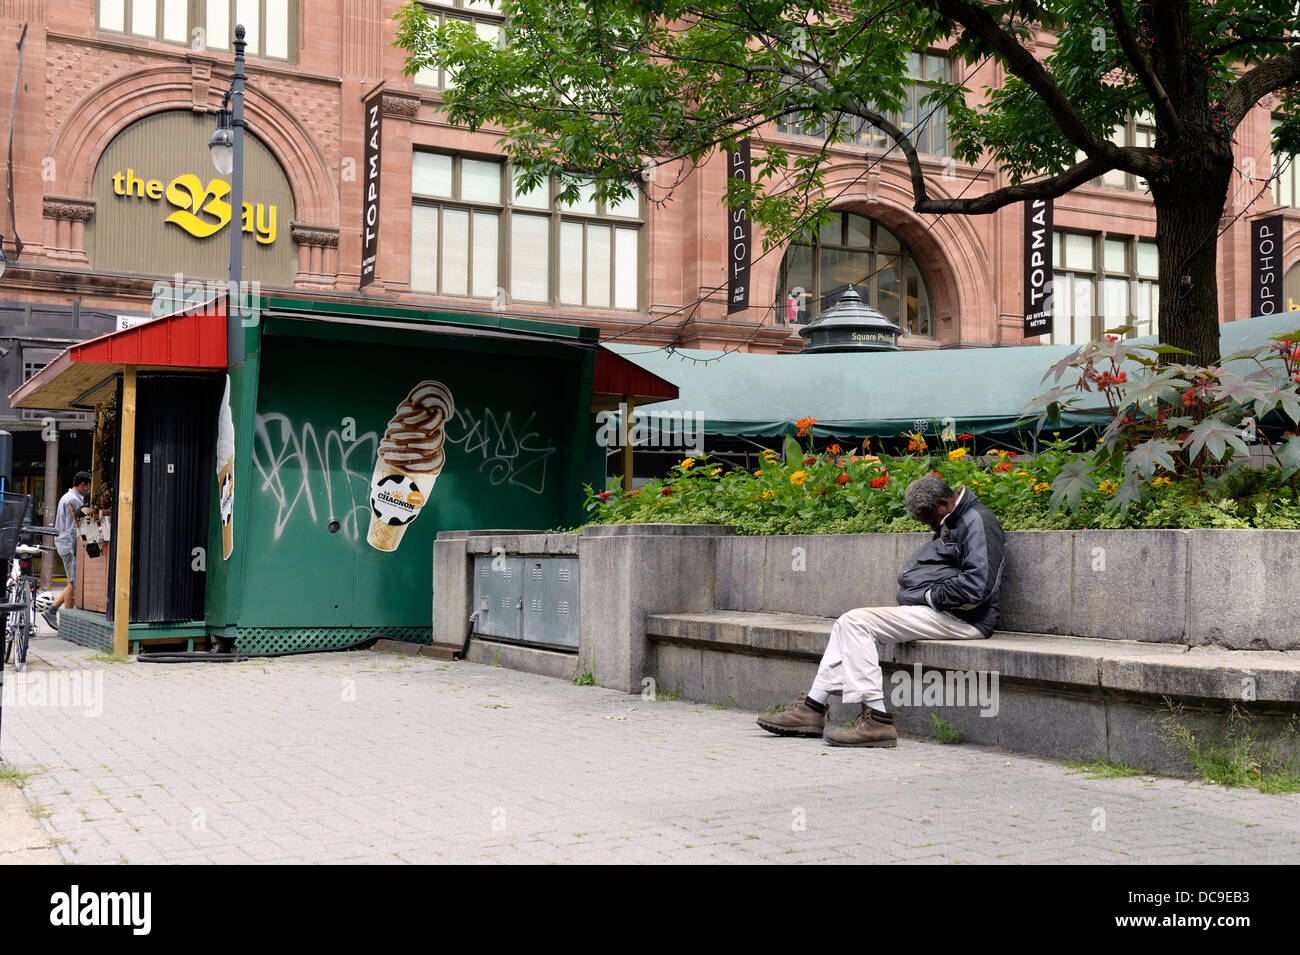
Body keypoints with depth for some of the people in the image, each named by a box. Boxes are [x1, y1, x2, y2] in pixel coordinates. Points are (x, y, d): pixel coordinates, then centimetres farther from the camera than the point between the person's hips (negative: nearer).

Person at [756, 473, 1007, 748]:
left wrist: (930, 595, -13)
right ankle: (813, 708, 6)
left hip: (959, 619, -11)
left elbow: (976, 586, -24)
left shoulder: (976, 522, -12)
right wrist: (908, 595, 9)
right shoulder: (950, 524, 20)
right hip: (931, 611, 11)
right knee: (846, 625, 11)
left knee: (856, 622, -19)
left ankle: (877, 720, -23)